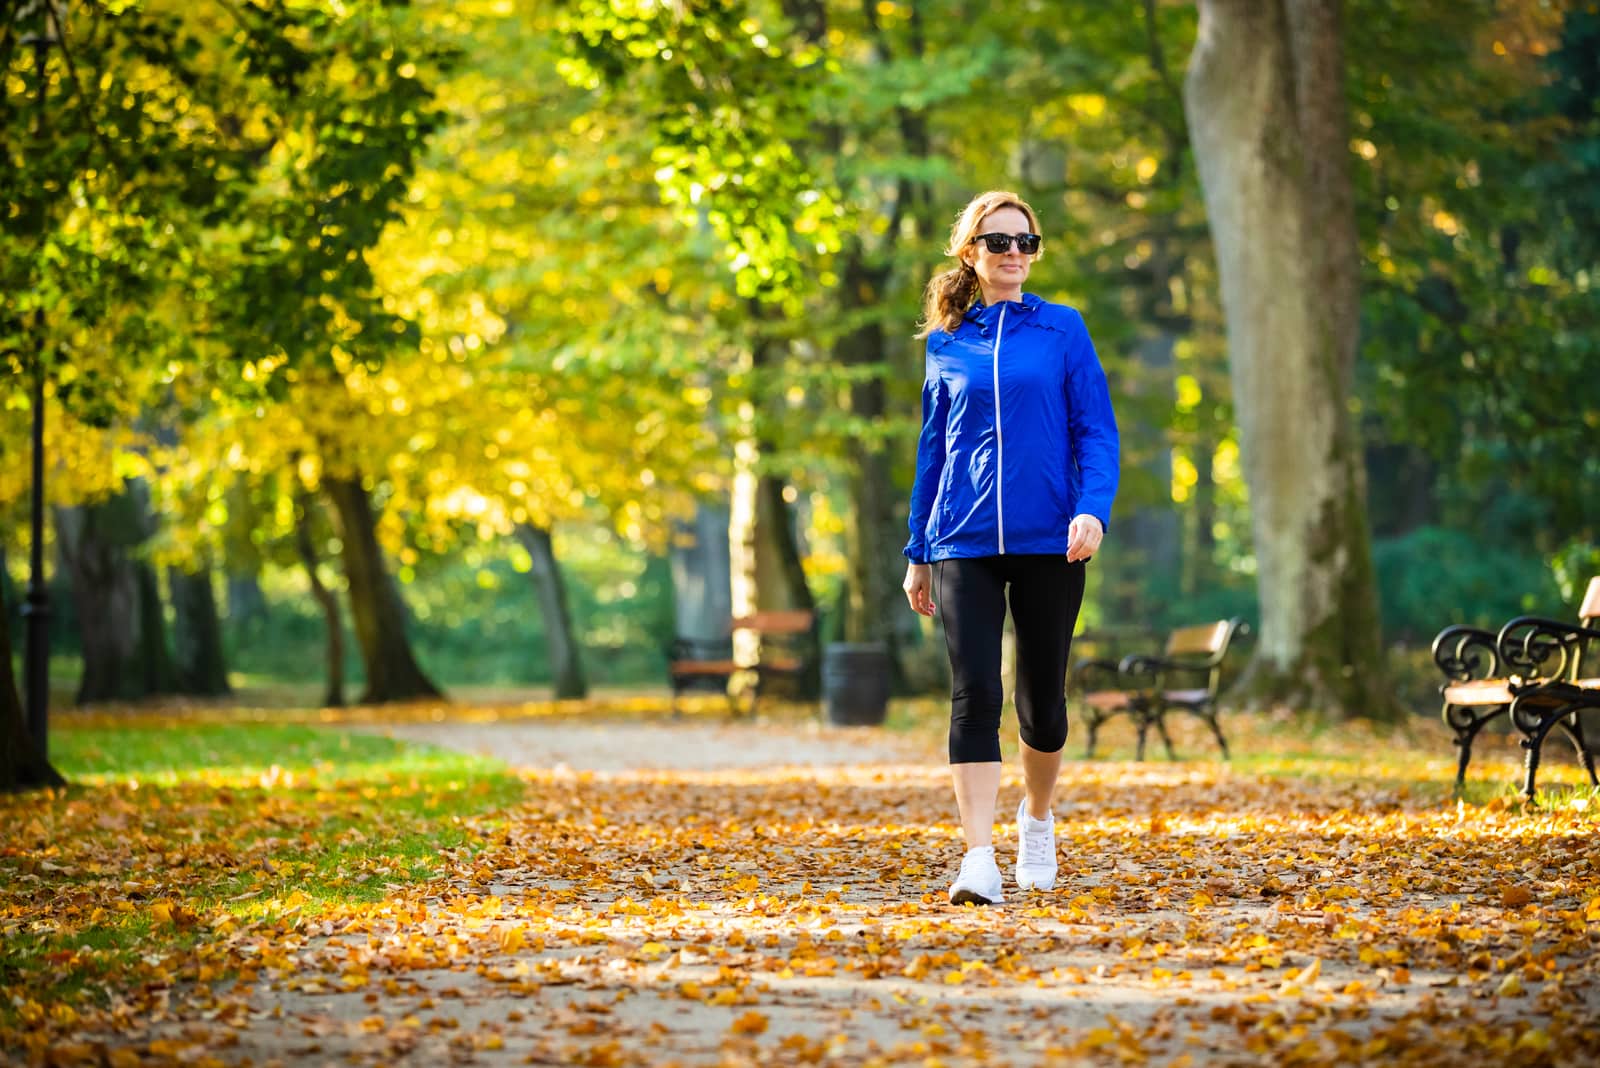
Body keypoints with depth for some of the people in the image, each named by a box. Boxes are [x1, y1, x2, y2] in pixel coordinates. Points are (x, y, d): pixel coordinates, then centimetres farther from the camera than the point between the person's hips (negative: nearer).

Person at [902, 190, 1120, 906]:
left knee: (1041, 699, 7)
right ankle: (979, 860, -14)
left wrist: (1092, 509, -15)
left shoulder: (1062, 329, 6)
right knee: (975, 695, -11)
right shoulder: (947, 344, 11)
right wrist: (917, 554, 15)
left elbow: (1097, 432, 2)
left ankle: (1037, 819, 35)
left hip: (1048, 541, 0)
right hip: (964, 544, 1)